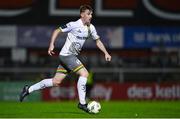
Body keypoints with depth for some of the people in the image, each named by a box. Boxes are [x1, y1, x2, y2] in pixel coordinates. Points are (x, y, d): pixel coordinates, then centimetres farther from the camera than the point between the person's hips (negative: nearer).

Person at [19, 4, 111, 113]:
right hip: (67, 55, -8)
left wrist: (106, 53, 8)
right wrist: (52, 45, -17)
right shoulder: (74, 25, -14)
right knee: (84, 73, -19)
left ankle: (29, 89, 19)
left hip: (72, 56, 8)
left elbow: (98, 41, 19)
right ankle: (82, 103, -14)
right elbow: (57, 31, -8)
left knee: (56, 82, 8)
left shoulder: (91, 28, 7)